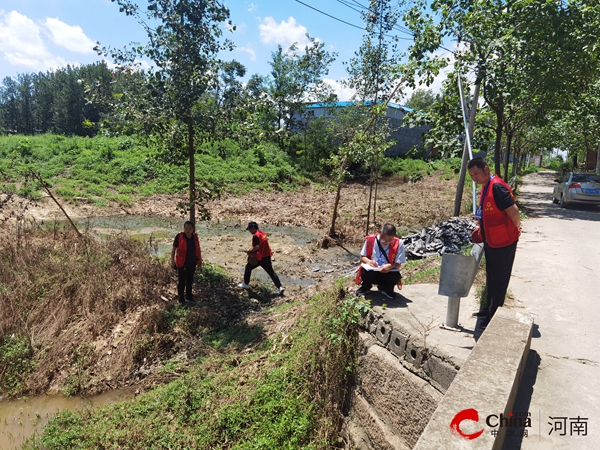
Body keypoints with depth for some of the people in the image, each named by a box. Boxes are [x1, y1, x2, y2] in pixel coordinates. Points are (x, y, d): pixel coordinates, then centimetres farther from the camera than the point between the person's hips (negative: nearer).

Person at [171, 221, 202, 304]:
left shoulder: (195, 236, 1)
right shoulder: (179, 236, -12)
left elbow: (198, 248, 13)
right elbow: (173, 249, -5)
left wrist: (200, 260, 14)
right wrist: (172, 260, -9)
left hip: (192, 263, 5)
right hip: (182, 263, -5)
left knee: (190, 280, 16)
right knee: (182, 281, 2)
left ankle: (189, 296, 30)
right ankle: (181, 298, 13)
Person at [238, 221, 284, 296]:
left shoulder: (255, 236, -17)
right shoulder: (262, 233, 11)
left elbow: (257, 247, -27)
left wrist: (249, 251, -11)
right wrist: (252, 251, 17)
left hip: (259, 258, -8)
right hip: (267, 256, 8)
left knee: (248, 268, 14)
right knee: (271, 272, 9)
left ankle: (246, 284, 26)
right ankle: (280, 287, 2)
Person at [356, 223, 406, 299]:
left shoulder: (398, 244, -14)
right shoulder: (370, 240, -13)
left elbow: (398, 263, -11)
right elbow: (362, 257, -3)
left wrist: (390, 266, -34)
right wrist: (368, 261, -27)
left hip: (388, 273, 0)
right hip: (371, 273, 0)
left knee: (396, 275, -32)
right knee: (365, 271, -34)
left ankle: (386, 289, 6)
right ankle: (365, 287, 6)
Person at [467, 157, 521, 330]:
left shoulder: (497, 187, -22)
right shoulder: (486, 187, 9)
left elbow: (513, 212, -24)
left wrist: (516, 229, -8)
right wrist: (481, 227, 13)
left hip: (503, 243, -10)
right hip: (491, 241, 10)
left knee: (499, 280, 3)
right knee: (491, 278, 20)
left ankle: (494, 316, 15)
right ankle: (489, 310, 34)